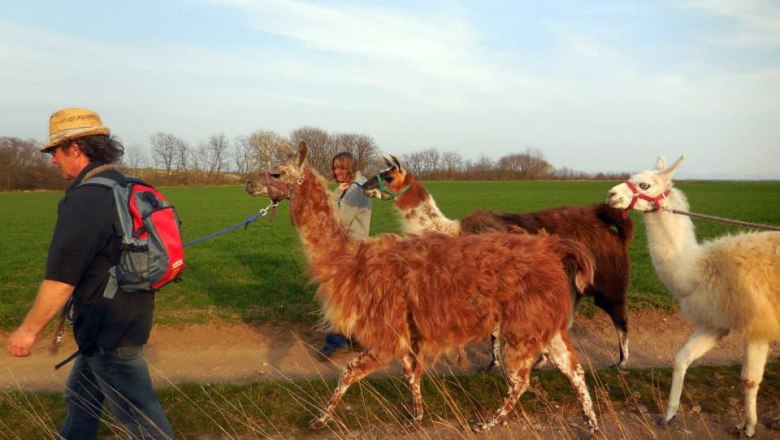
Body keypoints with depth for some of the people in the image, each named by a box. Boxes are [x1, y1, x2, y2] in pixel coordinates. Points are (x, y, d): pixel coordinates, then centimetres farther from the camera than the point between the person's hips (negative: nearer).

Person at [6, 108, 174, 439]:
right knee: (80, 396, 27)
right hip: (131, 315, 10)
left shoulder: (85, 198, -22)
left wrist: (29, 329, -11)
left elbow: (60, 279, -23)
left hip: (109, 331, -10)